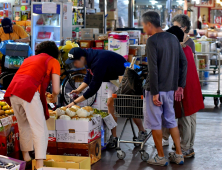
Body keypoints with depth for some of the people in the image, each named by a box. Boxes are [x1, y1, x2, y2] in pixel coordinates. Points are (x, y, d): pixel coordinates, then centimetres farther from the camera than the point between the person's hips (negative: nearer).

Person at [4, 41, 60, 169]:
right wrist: (54, 97, 29)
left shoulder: (29, 59, 33)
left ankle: (26, 158, 32)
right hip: (29, 92, -6)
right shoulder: (53, 61, 15)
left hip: (12, 91, 6)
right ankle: (40, 165, -13)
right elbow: (56, 90, 7)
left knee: (23, 126, 23)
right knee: (40, 130, -4)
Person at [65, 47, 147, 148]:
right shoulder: (89, 59, -7)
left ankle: (142, 132, 13)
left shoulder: (98, 62, -37)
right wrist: (79, 90, -5)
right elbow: (89, 78, 11)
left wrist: (75, 102, -31)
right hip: (113, 79, 9)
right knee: (110, 104, 4)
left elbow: (94, 88, -35)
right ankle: (113, 137, 8)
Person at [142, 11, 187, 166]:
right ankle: (179, 155, 18)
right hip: (170, 88, 7)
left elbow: (153, 68, -20)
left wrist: (155, 92, -18)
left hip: (156, 89, -7)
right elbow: (183, 62, 10)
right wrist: (181, 85, 14)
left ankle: (161, 157, 12)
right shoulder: (173, 39, 9)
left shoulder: (152, 41, -14)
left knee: (155, 123, 5)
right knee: (171, 120, 17)